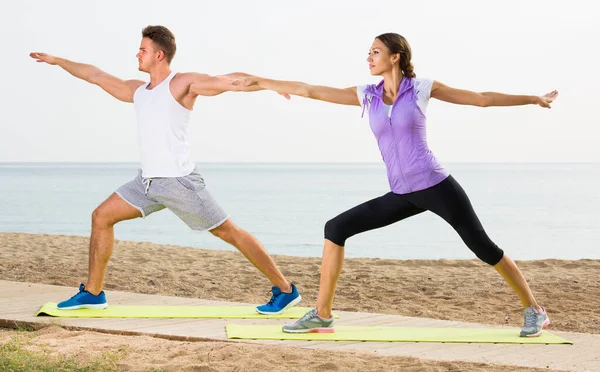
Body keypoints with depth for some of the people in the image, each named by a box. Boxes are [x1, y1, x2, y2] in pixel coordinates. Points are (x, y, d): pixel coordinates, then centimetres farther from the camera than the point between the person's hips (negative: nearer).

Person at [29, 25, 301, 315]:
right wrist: (57, 60, 35)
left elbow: (229, 81, -20)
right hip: (148, 181, 8)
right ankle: (92, 293, 15)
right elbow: (96, 76, 26)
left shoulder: (183, 83, -7)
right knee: (101, 217, 6)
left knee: (229, 232, -5)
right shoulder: (137, 91, 15)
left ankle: (285, 290, 1)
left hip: (179, 181, -8)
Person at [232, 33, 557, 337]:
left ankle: (534, 310, 17)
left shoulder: (422, 88, -2)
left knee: (483, 248, -3)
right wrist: (258, 81, 10)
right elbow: (309, 90, 9)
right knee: (335, 228, -4)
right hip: (403, 195, 4)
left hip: (435, 185, -4)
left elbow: (481, 98, 6)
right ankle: (322, 315, 1)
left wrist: (534, 99, 8)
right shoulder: (366, 95, 7)